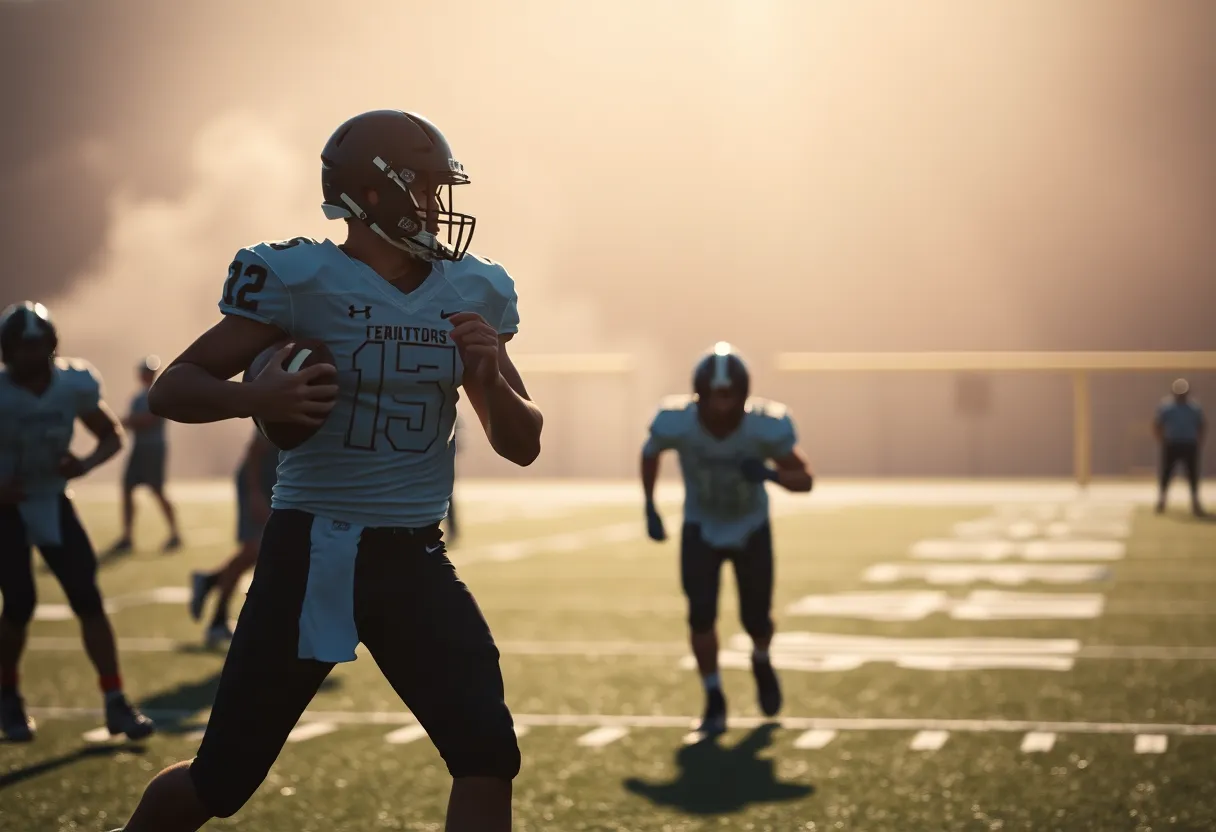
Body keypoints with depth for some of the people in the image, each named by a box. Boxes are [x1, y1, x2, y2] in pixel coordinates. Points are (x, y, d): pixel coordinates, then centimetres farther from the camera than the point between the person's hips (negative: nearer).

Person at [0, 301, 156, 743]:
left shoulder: (74, 384, -13)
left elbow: (112, 436, 1)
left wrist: (85, 465, -18)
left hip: (53, 502, 3)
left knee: (87, 598, -4)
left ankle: (115, 702, 2)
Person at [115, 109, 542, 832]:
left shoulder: (472, 294, 3)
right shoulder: (301, 280, -10)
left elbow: (522, 446, 9)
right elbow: (172, 390, -5)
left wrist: (490, 378, -12)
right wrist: (255, 398, -26)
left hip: (414, 559, 4)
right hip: (310, 553, -3)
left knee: (489, 759, -9)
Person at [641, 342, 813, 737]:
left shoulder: (766, 426, -32)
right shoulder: (676, 423, -29)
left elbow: (804, 479, -19)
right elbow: (650, 454, -4)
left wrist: (770, 474, -40)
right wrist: (650, 508, -4)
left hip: (751, 529, 0)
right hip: (701, 528, 0)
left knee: (756, 619, 6)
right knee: (701, 616, -15)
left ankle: (761, 663, 43)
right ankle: (714, 703, 5)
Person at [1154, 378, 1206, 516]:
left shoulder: (1195, 407, 2)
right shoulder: (1165, 406, -2)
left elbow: (1202, 426, 10)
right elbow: (1157, 425, 2)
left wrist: (1199, 443, 2)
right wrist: (1162, 442, -6)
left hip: (1190, 446, 1)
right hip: (1171, 445, -1)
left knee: (1193, 474, 3)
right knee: (1166, 472, 2)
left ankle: (1195, 502, 14)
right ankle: (1161, 500, 16)